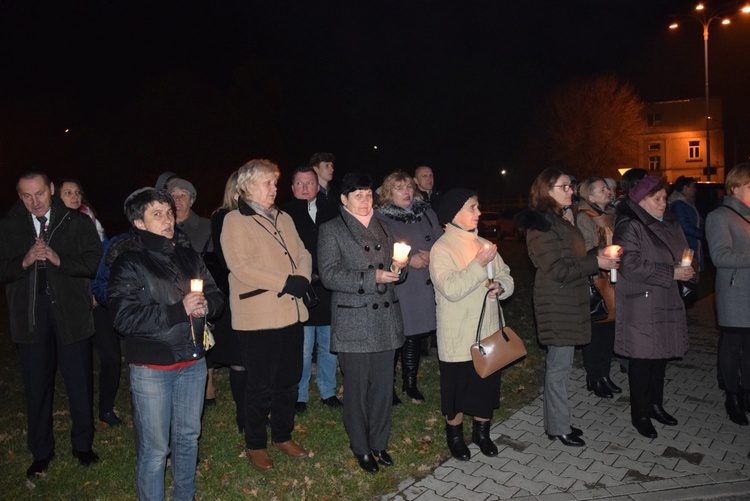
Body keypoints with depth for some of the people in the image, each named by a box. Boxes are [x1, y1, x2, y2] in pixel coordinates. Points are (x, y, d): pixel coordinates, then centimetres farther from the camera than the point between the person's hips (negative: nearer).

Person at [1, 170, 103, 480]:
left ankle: (82, 445, 26)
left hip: (71, 312, -1)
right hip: (29, 314, 2)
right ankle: (41, 452, 27)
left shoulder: (77, 222, -1)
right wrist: (25, 261, -16)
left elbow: (94, 262, -8)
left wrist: (59, 260, -21)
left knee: (80, 382, 7)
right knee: (36, 384, 11)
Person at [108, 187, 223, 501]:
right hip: (152, 367, -5)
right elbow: (125, 318, -17)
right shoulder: (128, 262, -8)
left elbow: (216, 295, 12)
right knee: (155, 448, 4)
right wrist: (179, 311, -22)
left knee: (188, 437, 19)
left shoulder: (188, 256, 7)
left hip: (193, 361, 5)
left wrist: (206, 305, -11)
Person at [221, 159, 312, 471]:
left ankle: (282, 436, 34)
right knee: (261, 386, 5)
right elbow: (241, 267, -17)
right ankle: (255, 444, 24)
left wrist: (303, 279, -10)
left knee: (289, 380, 15)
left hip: (291, 313, 7)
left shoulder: (284, 219, 16)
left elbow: (303, 254, 11)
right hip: (258, 317, -6)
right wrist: (286, 282, -19)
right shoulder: (235, 221, -6)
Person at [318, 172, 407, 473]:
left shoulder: (382, 228, 15)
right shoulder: (332, 230, -1)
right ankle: (361, 448, 24)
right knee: (357, 388, 5)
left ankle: (379, 443, 28)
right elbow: (329, 275, -12)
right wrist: (373, 277, -20)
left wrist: (399, 268, -6)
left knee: (383, 386, 10)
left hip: (386, 318, 5)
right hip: (354, 322, -4)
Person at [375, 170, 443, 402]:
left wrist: (430, 255, -9)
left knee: (415, 334, 12)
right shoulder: (380, 217, -4)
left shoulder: (426, 213, 12)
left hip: (423, 284, 5)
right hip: (394, 286, -4)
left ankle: (410, 383, 29)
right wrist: (410, 260, -15)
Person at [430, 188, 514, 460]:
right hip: (458, 337, -6)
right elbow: (451, 289, -25)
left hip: (489, 332, 6)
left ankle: (482, 432, 38)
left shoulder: (485, 245, 8)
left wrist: (500, 287, -11)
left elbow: (507, 278, 11)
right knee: (457, 385, 9)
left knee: (488, 383, 16)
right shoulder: (442, 248, -12)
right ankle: (455, 434, 32)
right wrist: (479, 264, -23)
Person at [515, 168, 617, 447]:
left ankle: (556, 422, 28)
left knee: (560, 363, 16)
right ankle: (558, 428, 13)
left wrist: (598, 257, 8)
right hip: (557, 304, -10)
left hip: (569, 301, 10)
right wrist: (596, 263, -15)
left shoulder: (561, 218, 14)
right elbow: (558, 270, -20)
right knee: (559, 365, 0)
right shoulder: (541, 224, -16)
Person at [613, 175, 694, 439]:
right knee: (643, 358, 0)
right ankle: (640, 414, 15)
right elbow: (630, 265, -23)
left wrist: (686, 268, 2)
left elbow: (681, 252, 25)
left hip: (666, 302, 8)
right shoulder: (629, 227, -13)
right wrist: (671, 274, -20)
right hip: (641, 305, -8)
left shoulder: (669, 224, 13)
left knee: (661, 354, 15)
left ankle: (655, 404, 33)